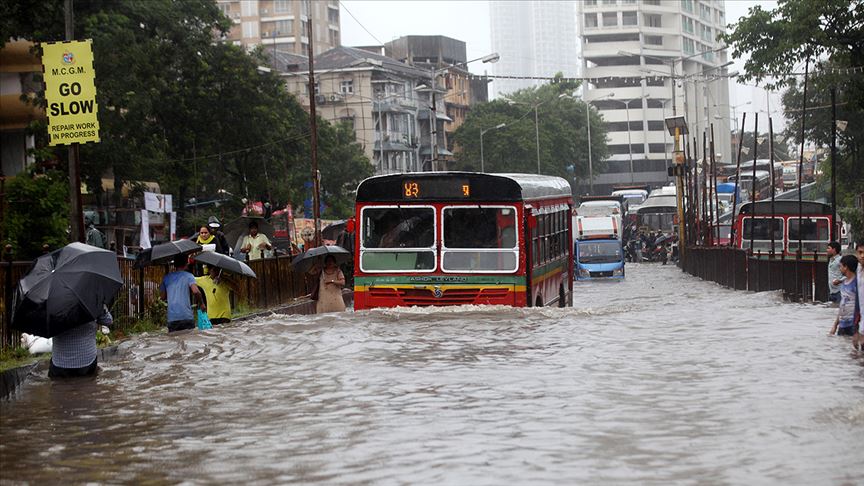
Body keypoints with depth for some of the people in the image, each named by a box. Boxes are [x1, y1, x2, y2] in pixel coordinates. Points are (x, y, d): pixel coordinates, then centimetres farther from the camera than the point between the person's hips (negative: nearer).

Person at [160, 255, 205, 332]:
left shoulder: (166, 277, 11)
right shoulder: (188, 276, 0)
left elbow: (163, 297, 16)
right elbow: (196, 291, -15)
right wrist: (201, 304, 0)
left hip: (172, 318, 3)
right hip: (187, 317, -3)